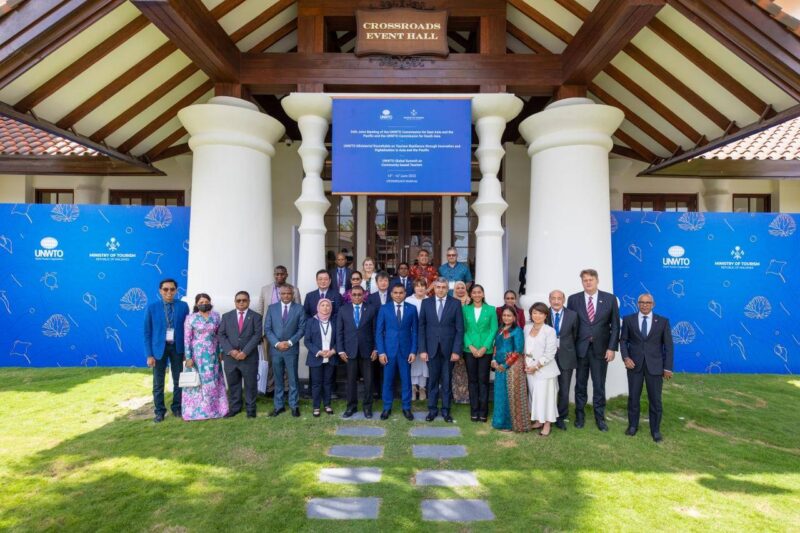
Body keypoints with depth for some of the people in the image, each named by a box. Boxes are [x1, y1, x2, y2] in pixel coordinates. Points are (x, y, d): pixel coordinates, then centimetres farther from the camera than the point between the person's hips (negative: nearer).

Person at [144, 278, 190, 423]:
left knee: (178, 380, 11)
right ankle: (159, 411, 21)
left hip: (177, 347, 1)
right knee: (158, 382, 6)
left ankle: (177, 408, 26)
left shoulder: (183, 306, -2)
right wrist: (149, 354, -6)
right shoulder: (152, 307, -4)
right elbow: (147, 332, -2)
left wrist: (187, 350, -1)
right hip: (159, 347, -1)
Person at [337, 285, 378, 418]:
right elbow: (339, 331, 4)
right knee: (351, 380, 8)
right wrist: (341, 350, -2)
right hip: (350, 350, 1)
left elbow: (375, 330, 1)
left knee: (368, 380, 5)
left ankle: (367, 406, 19)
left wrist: (375, 349, -4)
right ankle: (351, 406, 21)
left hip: (367, 350, -1)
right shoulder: (343, 310, 5)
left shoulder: (371, 309, 1)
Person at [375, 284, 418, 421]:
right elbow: (379, 331, -1)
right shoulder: (384, 308, 0)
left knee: (406, 380, 7)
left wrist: (413, 351, -4)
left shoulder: (411, 309, 3)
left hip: (405, 350, 1)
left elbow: (414, 331, 3)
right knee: (388, 380, 7)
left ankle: (406, 408, 20)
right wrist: (381, 351, -7)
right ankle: (387, 408, 20)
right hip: (388, 350, 0)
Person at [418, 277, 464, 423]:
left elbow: (459, 329, -2)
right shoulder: (426, 303, 3)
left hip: (449, 349, -1)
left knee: (446, 381, 9)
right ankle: (432, 409, 22)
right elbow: (421, 327, 2)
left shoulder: (455, 303, 0)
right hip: (431, 348, 1)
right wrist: (422, 349, -5)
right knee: (433, 381, 8)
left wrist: (457, 350, -8)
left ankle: (446, 410, 21)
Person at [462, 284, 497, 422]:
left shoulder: (491, 309, 2)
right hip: (469, 350, 1)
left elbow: (494, 330, -2)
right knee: (472, 380, 6)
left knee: (483, 380, 3)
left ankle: (483, 411, 12)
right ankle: (474, 410, 15)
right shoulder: (465, 309, 3)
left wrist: (484, 347, -10)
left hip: (486, 350, -1)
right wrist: (470, 346, -10)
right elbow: (463, 330, 1)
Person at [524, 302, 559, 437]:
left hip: (544, 369, -5)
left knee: (544, 396, 0)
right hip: (530, 368, 5)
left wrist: (536, 366, -15)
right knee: (534, 395, 12)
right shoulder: (527, 328, 5)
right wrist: (525, 362, -2)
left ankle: (547, 424, 14)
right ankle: (538, 420, 27)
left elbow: (549, 354, -15)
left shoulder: (550, 331, -13)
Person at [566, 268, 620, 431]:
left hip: (600, 349, 0)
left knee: (599, 385, 7)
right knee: (580, 384, 10)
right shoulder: (573, 299, 1)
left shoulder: (610, 299, 1)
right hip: (580, 349, 1)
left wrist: (612, 348, -5)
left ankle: (600, 417, 20)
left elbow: (615, 325, 1)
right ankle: (580, 415, 23)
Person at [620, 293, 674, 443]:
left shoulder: (663, 321, 1)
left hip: (655, 365, 0)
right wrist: (625, 357, -10)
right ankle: (633, 425, 24)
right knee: (633, 397, 8)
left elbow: (668, 345, 1)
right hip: (634, 364, 1)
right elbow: (623, 340, 5)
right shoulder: (628, 320, 2)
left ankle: (655, 430, 20)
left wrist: (668, 367, -3)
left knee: (655, 399, 5)